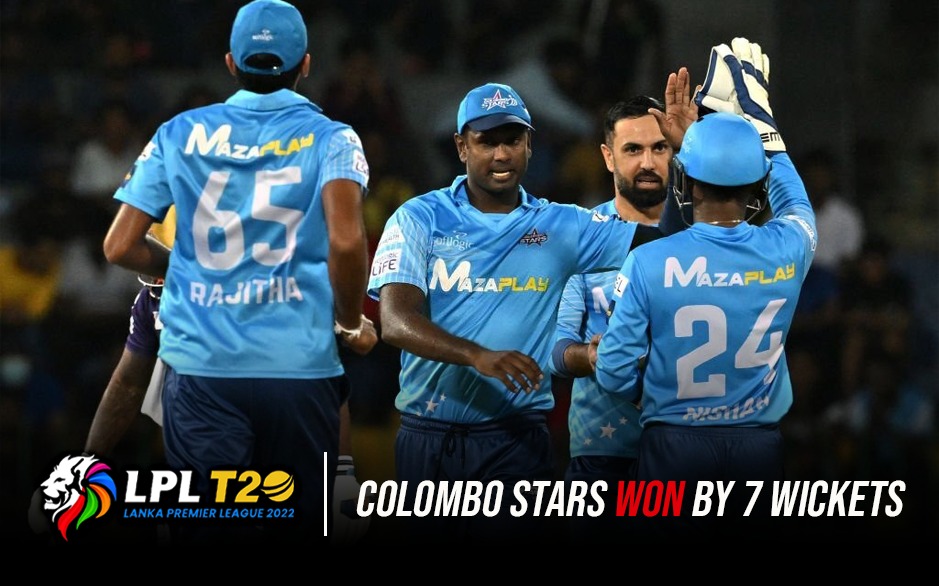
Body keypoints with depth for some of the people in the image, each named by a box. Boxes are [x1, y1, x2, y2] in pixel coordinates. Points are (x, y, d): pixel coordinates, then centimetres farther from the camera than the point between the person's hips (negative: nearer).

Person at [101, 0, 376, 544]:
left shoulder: (180, 135, 7)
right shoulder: (329, 139, 0)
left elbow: (121, 246, 5)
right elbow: (346, 242, -16)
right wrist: (351, 324, 1)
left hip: (201, 370, 1)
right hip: (299, 368, -1)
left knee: (210, 527, 0)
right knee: (298, 528, 10)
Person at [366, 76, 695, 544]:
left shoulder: (562, 227, 7)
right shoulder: (419, 219, 0)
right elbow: (396, 321, -12)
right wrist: (478, 356, -28)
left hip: (516, 440, 0)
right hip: (427, 436, 0)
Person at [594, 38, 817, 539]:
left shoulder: (649, 263, -13)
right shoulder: (785, 252, -6)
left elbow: (615, 373, -7)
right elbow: (795, 204, 19)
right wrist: (758, 115, 26)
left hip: (675, 444, -2)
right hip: (759, 446, 2)